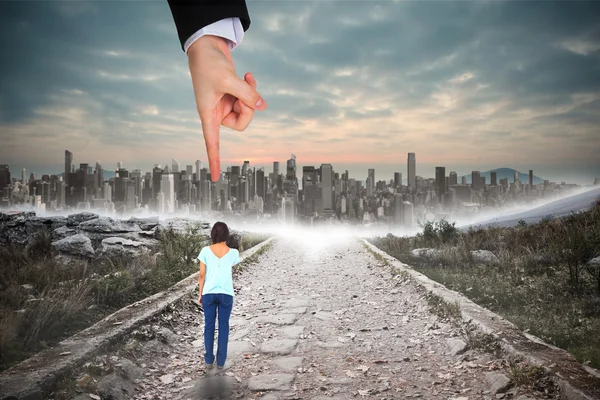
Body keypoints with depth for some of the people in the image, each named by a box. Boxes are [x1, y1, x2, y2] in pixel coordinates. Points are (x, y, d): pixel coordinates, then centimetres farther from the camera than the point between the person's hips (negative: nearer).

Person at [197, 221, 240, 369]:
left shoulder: (206, 251, -8)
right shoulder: (233, 252, -7)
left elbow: (202, 275, -3)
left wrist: (200, 293, 7)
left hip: (209, 293, 0)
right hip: (226, 293, 0)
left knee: (209, 326, 12)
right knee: (224, 326, 11)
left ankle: (209, 360, 18)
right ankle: (221, 361, 15)